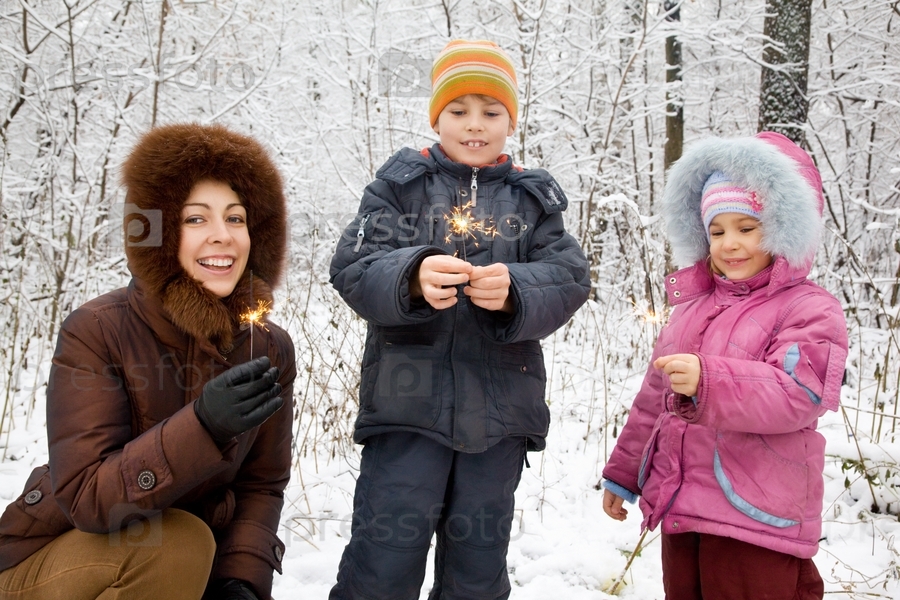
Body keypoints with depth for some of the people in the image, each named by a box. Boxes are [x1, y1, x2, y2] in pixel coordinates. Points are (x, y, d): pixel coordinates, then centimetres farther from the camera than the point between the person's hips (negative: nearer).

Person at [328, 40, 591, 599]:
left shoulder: (535, 198, 11)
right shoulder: (400, 184, 6)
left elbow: (569, 279, -2)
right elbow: (353, 266, -7)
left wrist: (515, 292, -24)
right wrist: (412, 278, -29)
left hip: (500, 409, 2)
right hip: (408, 400, -2)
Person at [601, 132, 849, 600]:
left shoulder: (809, 309, -5)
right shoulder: (692, 306, 15)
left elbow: (797, 395, -21)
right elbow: (654, 399, 20)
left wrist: (708, 380, -36)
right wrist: (622, 472, 23)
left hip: (755, 524, -6)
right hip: (681, 511, 7)